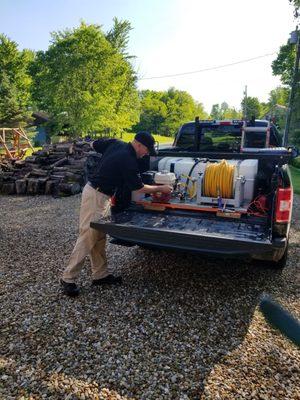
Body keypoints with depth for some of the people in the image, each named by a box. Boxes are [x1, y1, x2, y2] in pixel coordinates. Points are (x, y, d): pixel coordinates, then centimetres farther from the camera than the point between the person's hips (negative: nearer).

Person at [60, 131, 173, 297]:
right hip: (96, 196, -10)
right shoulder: (129, 161, -20)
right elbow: (139, 188, -11)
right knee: (87, 238, -5)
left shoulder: (115, 143, 3)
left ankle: (100, 275, 21)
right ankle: (68, 279, 5)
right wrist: (161, 188, 1)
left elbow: (93, 144, 16)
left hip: (103, 196, 10)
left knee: (99, 238, 12)